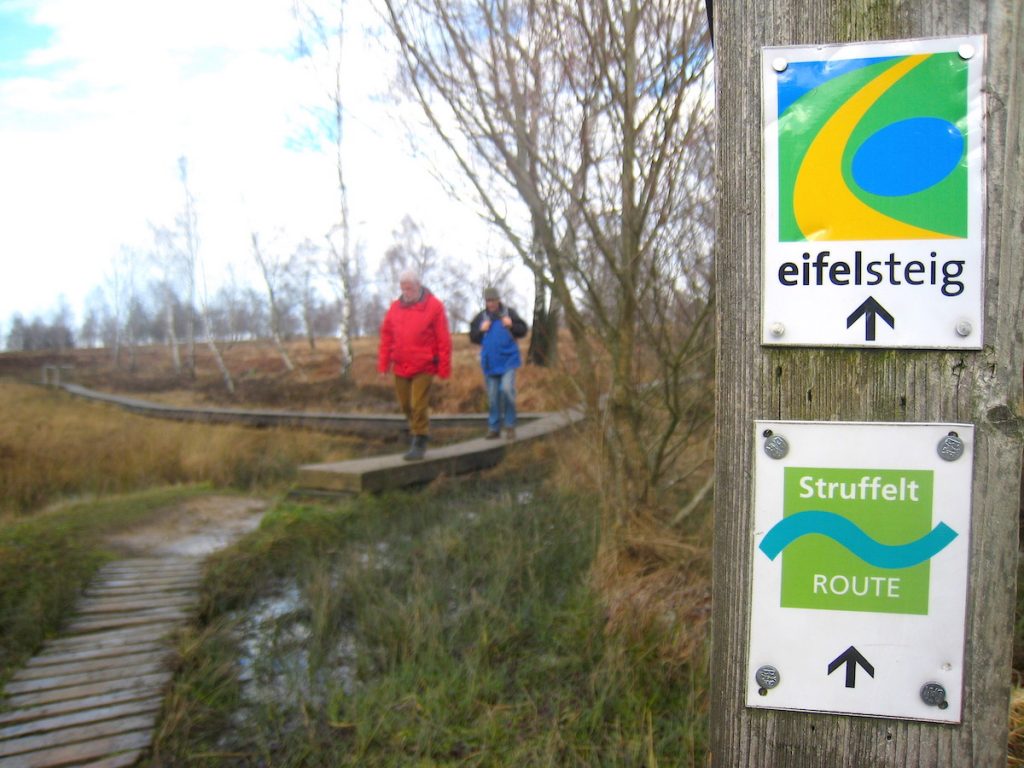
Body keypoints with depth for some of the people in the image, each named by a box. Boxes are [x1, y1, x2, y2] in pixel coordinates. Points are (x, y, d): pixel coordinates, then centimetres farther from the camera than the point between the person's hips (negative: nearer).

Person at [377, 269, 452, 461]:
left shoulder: (434, 306, -5)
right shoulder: (395, 307, 8)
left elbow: (443, 339, -6)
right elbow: (386, 337, 11)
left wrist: (444, 368, -9)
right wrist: (383, 364, 7)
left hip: (424, 367, -5)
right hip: (400, 367, 5)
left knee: (419, 406, -7)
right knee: (405, 405, 12)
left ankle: (419, 444, 3)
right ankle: (418, 432, 34)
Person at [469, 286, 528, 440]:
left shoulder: (509, 313, 0)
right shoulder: (481, 317, 8)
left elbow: (523, 330, 0)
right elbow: (473, 337, 8)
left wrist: (511, 325, -18)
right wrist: (481, 330, -10)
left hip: (508, 360, -3)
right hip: (490, 362, 3)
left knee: (507, 389, -19)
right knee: (493, 396, 8)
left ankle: (510, 425, -4)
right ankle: (494, 428, 18)